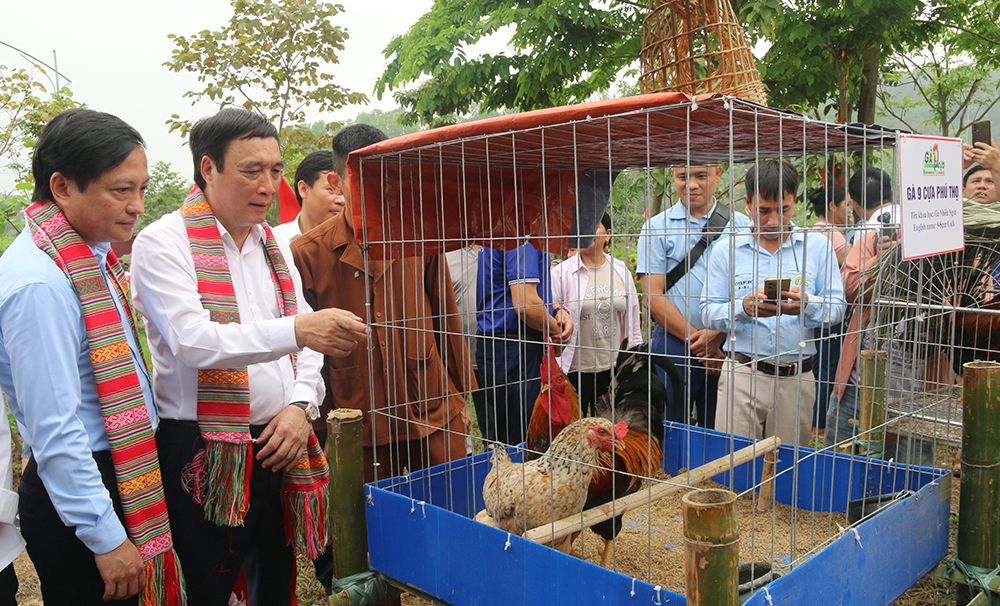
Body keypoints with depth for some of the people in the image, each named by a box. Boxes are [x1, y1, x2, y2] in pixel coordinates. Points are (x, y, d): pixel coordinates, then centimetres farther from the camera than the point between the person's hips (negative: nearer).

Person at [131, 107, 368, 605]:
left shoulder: (273, 244, 13)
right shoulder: (163, 243, -7)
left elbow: (308, 339, 12)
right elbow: (194, 342, -22)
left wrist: (300, 404, -5)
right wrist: (295, 330, -34)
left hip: (279, 446, 6)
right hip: (204, 454, -6)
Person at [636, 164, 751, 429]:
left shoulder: (742, 226, 7)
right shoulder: (656, 228, 2)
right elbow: (653, 298, -4)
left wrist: (717, 335, -11)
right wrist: (698, 341, -10)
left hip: (727, 345, 2)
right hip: (674, 347, -1)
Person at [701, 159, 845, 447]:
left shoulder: (818, 246, 7)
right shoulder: (726, 249, 5)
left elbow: (837, 308, 4)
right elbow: (709, 313, 2)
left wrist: (806, 304, -18)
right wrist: (744, 307, -17)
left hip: (797, 379, 1)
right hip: (742, 372, -1)